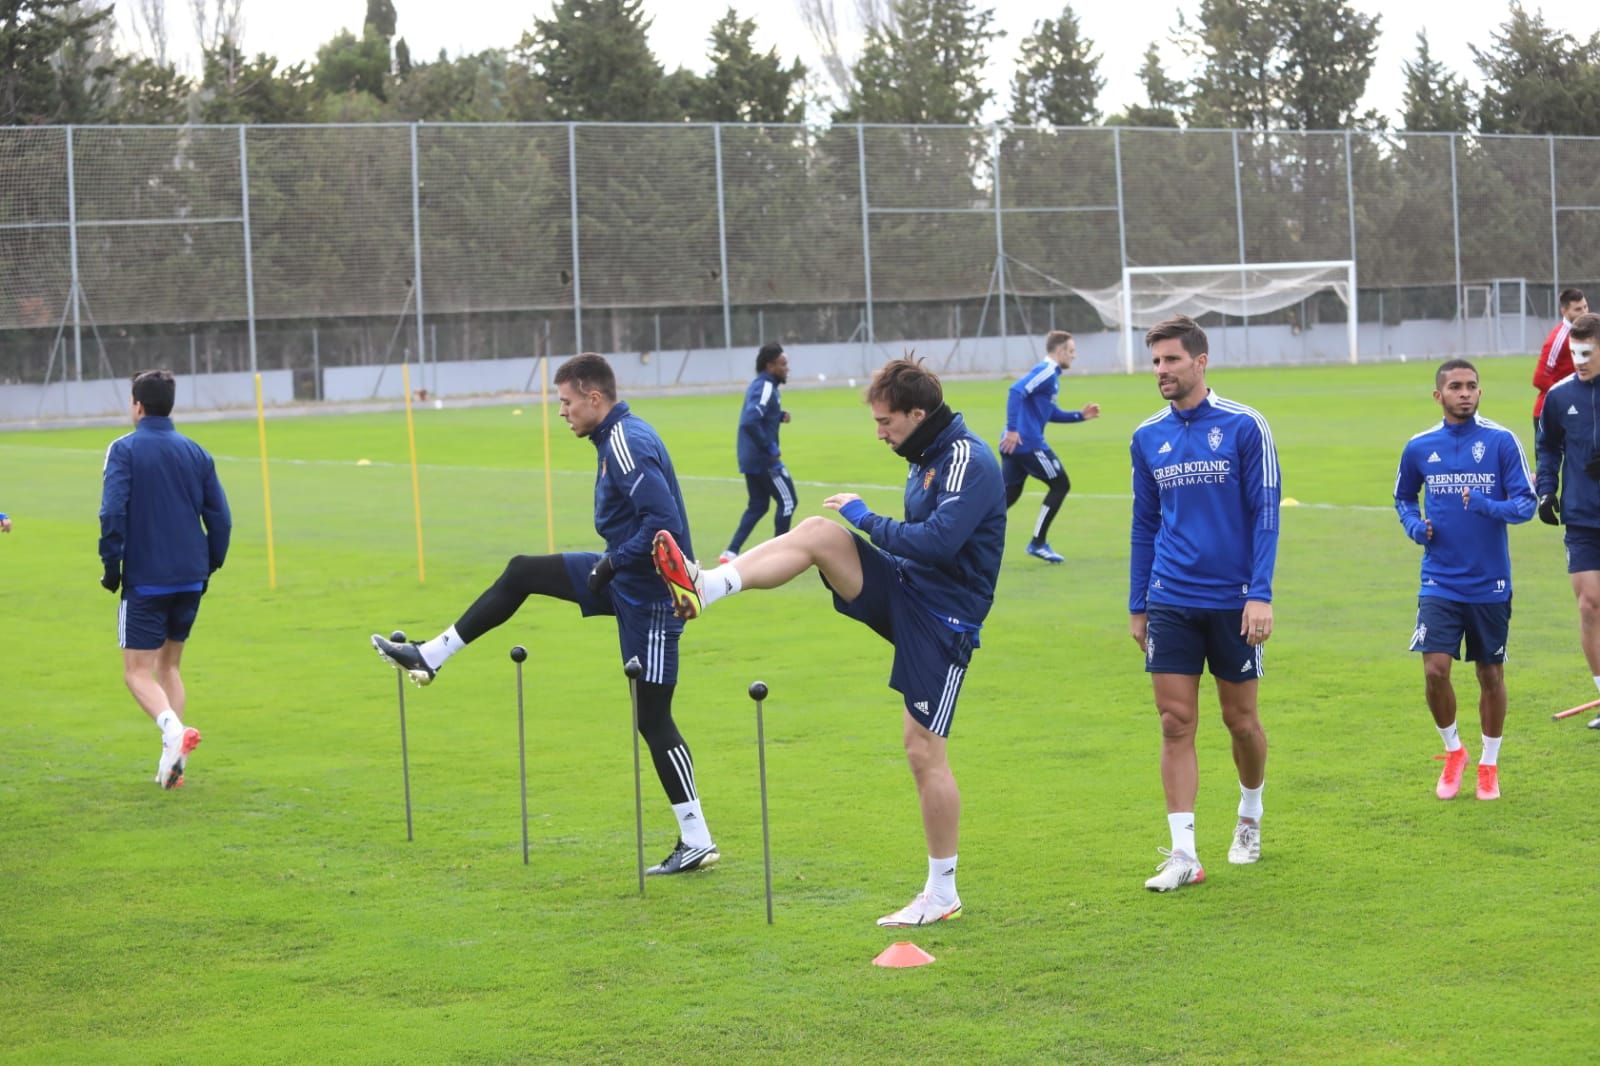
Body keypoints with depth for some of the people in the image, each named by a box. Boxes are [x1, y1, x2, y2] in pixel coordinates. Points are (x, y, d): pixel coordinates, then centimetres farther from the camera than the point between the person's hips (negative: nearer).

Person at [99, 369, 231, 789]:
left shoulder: (124, 450, -7)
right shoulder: (195, 452, 8)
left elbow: (113, 512, -18)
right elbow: (220, 517, 7)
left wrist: (111, 565, -8)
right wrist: (210, 565, 17)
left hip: (144, 579, -5)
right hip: (190, 578, 5)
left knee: (137, 671, 1)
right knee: (169, 665, 18)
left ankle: (173, 728, -27)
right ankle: (171, 759, 8)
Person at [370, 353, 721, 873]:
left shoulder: (627, 445, -22)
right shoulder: (621, 436, 9)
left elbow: (663, 521, -31)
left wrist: (613, 564, -22)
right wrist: (611, 566, 13)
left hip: (646, 594, -10)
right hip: (625, 577, 10)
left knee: (652, 718, -4)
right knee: (520, 572, 15)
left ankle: (697, 843, 3)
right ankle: (429, 658, 24)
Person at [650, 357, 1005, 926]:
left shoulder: (970, 462, -18)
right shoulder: (927, 459, 11)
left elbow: (937, 541, -29)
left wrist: (868, 519, -17)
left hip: (943, 618, -8)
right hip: (906, 594, 8)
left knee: (924, 752, -5)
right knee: (819, 532, -10)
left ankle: (942, 893, 5)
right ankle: (703, 587, -16)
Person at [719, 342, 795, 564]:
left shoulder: (760, 385, 11)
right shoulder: (766, 388, -18)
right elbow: (749, 423, -29)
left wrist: (780, 416, 5)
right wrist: (770, 447, -22)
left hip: (750, 459, 9)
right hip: (763, 460, -9)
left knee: (757, 505, 16)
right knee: (787, 501, 3)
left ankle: (731, 552, 10)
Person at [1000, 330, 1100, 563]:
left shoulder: (1050, 374, 20)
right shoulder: (1046, 372, -11)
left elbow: (1050, 413, 29)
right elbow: (1016, 391, -25)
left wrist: (1080, 416, 22)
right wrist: (1012, 429, -29)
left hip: (1015, 444, 10)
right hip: (1028, 443, -10)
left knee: (1009, 494, 13)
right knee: (1060, 485, 3)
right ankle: (1038, 543, 6)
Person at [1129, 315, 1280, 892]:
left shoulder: (1244, 427, -6)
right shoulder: (1147, 438, 6)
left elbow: (1265, 513, -7)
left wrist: (1260, 594, -14)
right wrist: (1137, 605, 12)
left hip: (1232, 601, -3)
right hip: (1170, 603, 3)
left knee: (1241, 718, 9)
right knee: (1176, 723, -3)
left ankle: (1250, 818, 34)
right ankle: (1183, 854, -2)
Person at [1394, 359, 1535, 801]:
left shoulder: (1502, 441, -5)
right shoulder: (1419, 448, 2)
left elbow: (1526, 502, -7)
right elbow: (1403, 498, 18)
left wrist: (1490, 506, -26)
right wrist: (1414, 525, -3)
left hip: (1490, 583, -1)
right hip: (1440, 580, 1)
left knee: (1491, 675, 8)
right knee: (1434, 671, -10)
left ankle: (1489, 765, 25)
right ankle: (1453, 751, 14)